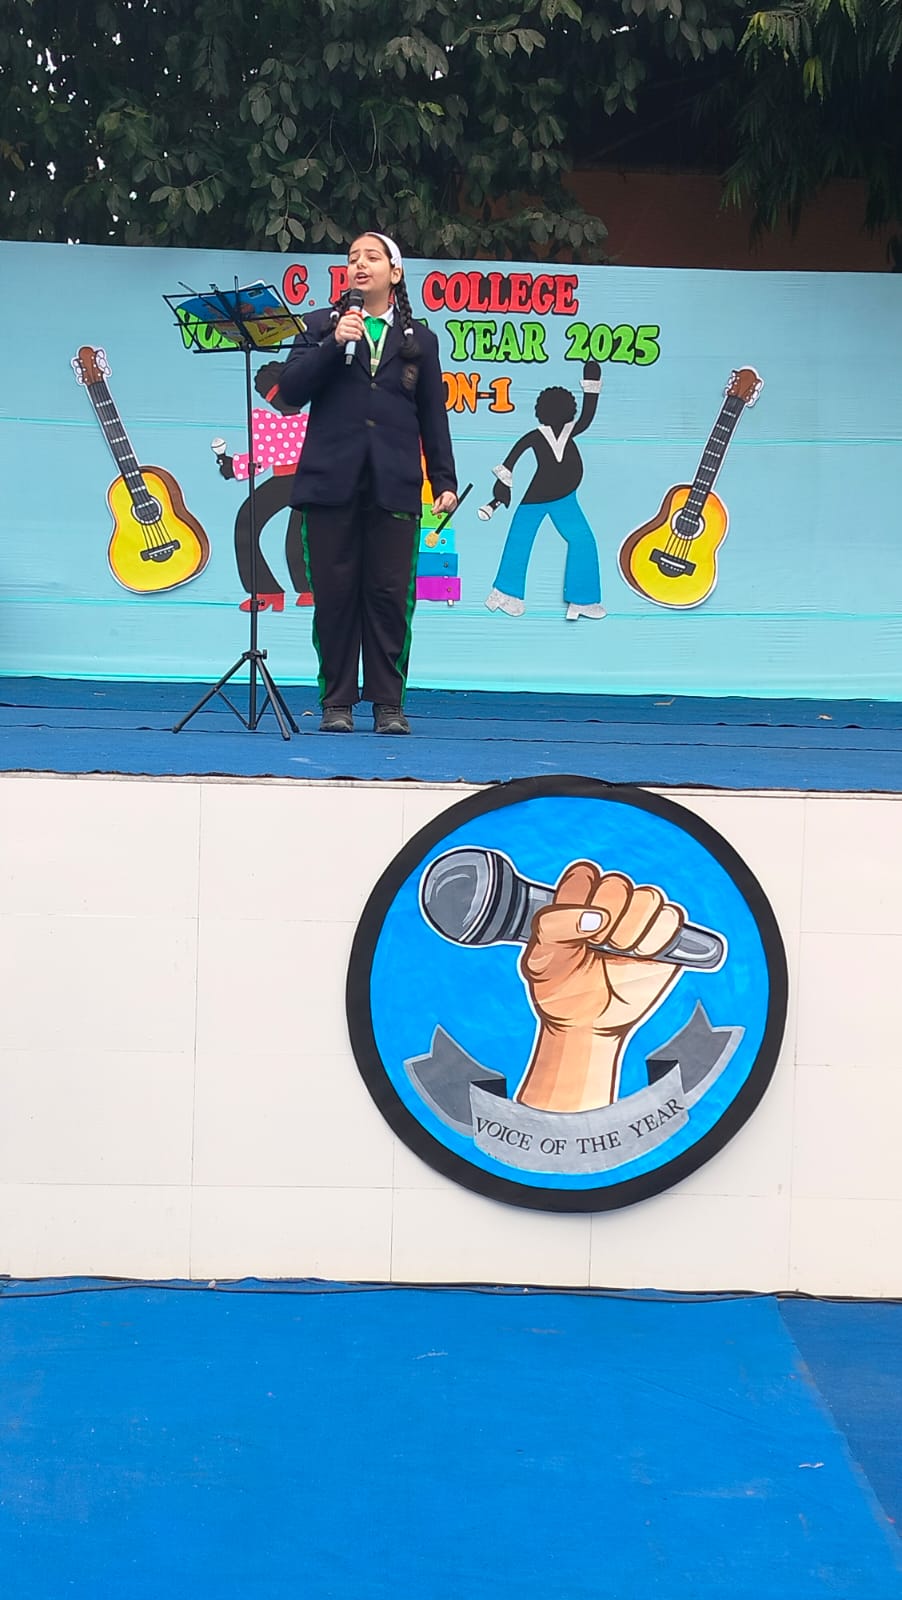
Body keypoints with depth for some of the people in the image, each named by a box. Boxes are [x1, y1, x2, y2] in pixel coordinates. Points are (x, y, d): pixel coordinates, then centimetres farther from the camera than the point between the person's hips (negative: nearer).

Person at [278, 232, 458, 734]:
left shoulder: (419, 340, 14)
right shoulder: (322, 326, 12)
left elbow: (433, 417, 13)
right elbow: (291, 389, 0)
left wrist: (445, 481, 6)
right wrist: (334, 344, -10)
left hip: (394, 485, 0)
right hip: (332, 481, 0)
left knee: (390, 595, -2)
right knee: (335, 593, 0)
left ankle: (389, 703, 5)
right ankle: (337, 702, 7)